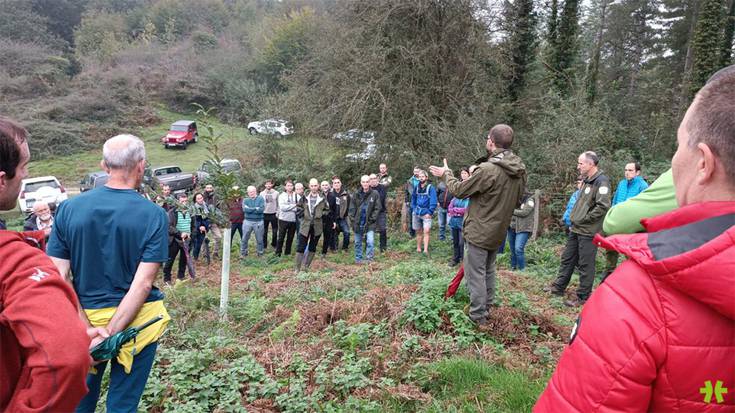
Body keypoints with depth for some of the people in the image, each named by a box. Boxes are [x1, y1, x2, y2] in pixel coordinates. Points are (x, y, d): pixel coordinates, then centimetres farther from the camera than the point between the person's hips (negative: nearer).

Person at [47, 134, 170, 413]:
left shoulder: (69, 208, -6)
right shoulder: (154, 215, -15)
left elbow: (58, 277, -9)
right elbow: (143, 284, -20)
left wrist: (87, 328, -11)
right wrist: (111, 333, -17)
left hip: (85, 316, 3)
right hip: (136, 319, -2)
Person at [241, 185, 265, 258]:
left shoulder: (260, 199, 0)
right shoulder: (245, 200, 5)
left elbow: (262, 209, -15)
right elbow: (245, 209, -13)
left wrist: (250, 209, -11)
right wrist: (256, 208, -13)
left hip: (259, 222, -1)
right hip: (248, 221, 1)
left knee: (259, 239, 8)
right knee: (245, 238, 7)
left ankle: (260, 253, 22)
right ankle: (243, 253, 21)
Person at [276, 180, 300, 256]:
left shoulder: (297, 196, 3)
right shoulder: (282, 196, -1)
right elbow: (282, 207, -13)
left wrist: (288, 207, -14)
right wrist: (294, 206, -12)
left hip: (293, 220, 2)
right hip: (283, 219, -2)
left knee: (290, 238, 11)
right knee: (281, 237, 4)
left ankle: (288, 253, 23)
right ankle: (278, 253, 14)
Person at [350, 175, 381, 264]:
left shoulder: (375, 194, -4)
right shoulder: (356, 194, 3)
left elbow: (377, 208, -3)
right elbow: (352, 208, 8)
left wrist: (372, 219, -10)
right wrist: (352, 218, -2)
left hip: (370, 223, -3)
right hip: (358, 223, 3)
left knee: (370, 241, -13)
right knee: (358, 242, 12)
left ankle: (369, 259, -1)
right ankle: (358, 259, 26)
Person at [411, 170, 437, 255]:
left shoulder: (431, 188, -6)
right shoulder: (416, 187, 8)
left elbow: (433, 201, -10)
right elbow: (413, 199, 19)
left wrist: (429, 212, -15)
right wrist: (413, 209, 9)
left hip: (426, 214, -4)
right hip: (416, 213, 5)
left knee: (426, 231, -15)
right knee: (418, 232, 12)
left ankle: (425, 250, -16)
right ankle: (418, 249, 22)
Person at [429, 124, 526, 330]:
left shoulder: (487, 170, -25)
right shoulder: (520, 170, -1)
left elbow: (459, 190, -13)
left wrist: (446, 173, 5)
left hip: (479, 232, -8)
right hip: (498, 232, 8)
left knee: (475, 274, 2)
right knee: (489, 271, 22)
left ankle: (478, 319, 9)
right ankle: (486, 309, 35)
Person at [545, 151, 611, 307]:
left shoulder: (601, 181, -16)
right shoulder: (587, 180, 14)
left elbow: (603, 206, -25)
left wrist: (584, 219, -16)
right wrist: (574, 217, 11)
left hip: (588, 231, -9)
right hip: (576, 228, 9)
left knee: (585, 265, 2)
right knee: (567, 259, 17)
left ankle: (583, 297, 13)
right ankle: (558, 287, 29)